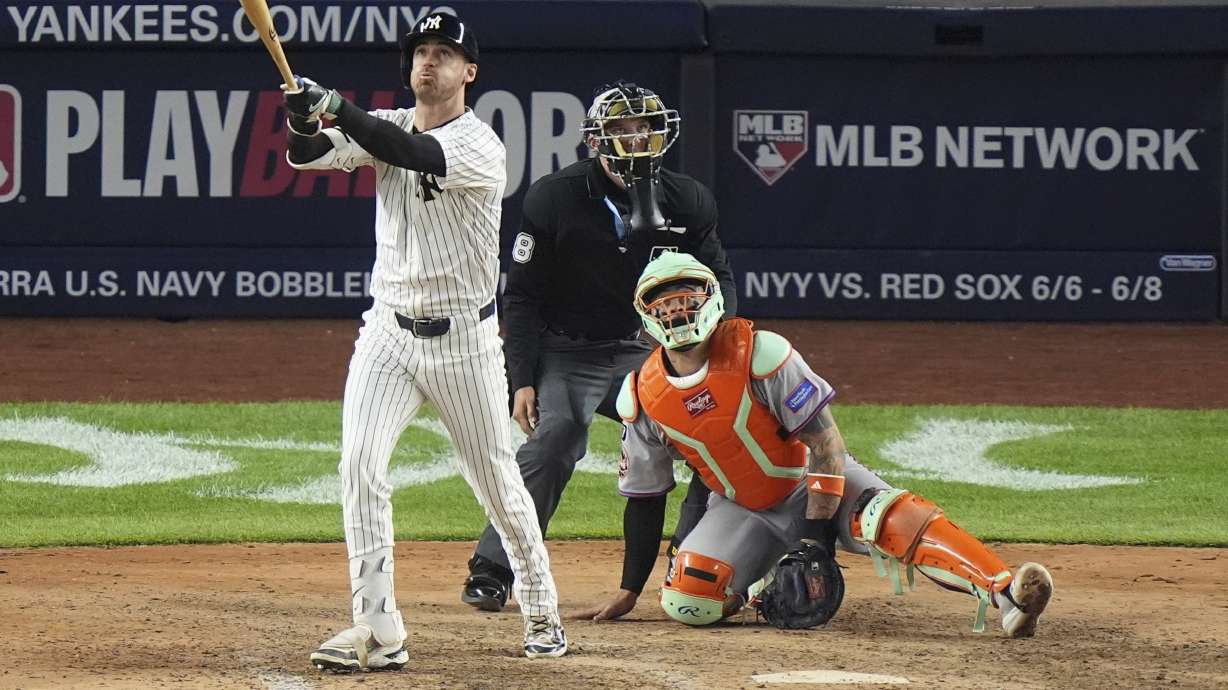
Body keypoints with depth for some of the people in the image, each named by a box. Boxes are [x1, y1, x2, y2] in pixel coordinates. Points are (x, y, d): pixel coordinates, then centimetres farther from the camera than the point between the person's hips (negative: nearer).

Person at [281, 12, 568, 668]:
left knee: (496, 481, 8)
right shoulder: (387, 126, 4)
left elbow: (416, 155, -32)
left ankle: (541, 611, 31)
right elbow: (311, 154, -9)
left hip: (464, 338, -4)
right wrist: (305, 124, -32)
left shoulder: (480, 147, -14)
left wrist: (337, 108, -39)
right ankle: (378, 631, -16)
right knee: (360, 461, -15)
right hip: (389, 332, 4)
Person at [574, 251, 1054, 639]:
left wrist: (817, 533, -26)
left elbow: (823, 439, -20)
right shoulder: (641, 397, -8)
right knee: (688, 600, -21)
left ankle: (1004, 596, -48)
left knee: (892, 517, -33)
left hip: (813, 484, -4)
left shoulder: (758, 353, -21)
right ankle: (761, 584, 12)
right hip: (742, 512, 4)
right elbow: (644, 499, 2)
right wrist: (628, 592, 2)